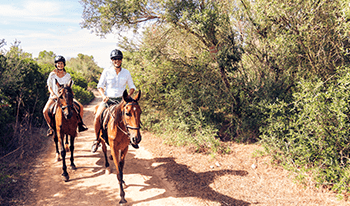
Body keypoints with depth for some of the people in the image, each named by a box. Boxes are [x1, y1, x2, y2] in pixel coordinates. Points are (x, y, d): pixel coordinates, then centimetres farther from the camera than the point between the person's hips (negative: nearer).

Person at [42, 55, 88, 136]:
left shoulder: (67, 75, 4)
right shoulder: (52, 74, 1)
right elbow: (49, 87, 5)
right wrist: (53, 94, -12)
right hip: (54, 97, -1)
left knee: (80, 106, -17)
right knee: (45, 111, -24)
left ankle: (80, 124, -1)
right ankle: (51, 127, 0)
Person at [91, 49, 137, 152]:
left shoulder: (126, 73, 5)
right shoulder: (106, 72, 1)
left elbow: (132, 87, 11)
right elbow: (100, 86, 2)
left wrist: (128, 96, -8)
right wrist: (103, 96, -16)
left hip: (121, 100, 1)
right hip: (108, 99, -1)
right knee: (97, 117, -22)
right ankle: (97, 140, 1)